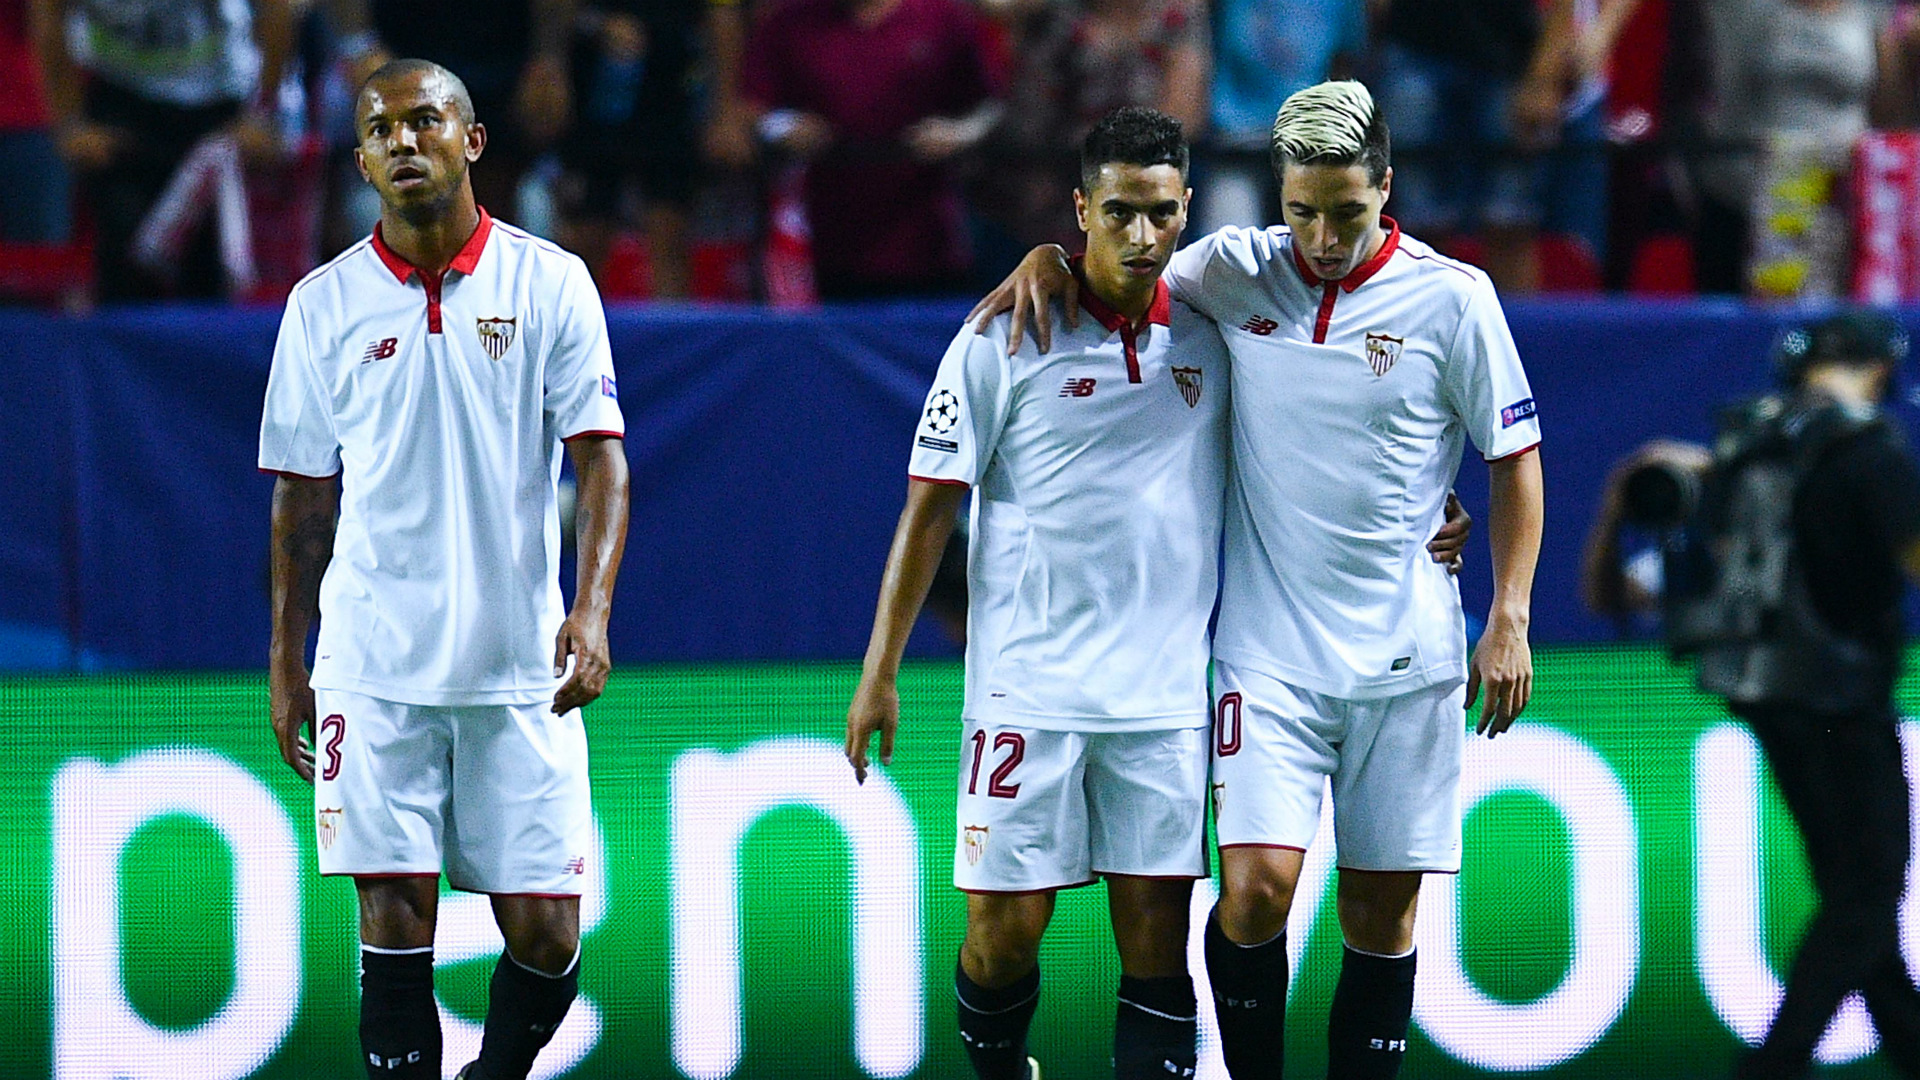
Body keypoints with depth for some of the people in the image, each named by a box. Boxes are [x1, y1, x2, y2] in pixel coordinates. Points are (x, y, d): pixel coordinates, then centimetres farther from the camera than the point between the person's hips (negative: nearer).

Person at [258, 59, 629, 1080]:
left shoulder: (550, 283, 1)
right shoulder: (325, 303, 5)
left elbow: (600, 457, -3)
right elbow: (303, 495, 12)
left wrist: (592, 609, -18)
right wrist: (286, 662, 11)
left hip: (520, 667, 0)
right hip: (373, 668, 0)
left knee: (544, 932, -1)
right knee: (395, 926, -6)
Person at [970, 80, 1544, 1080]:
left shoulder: (1451, 297, -3)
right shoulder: (1232, 270, 1)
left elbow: (1514, 458, 5)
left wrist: (1509, 619, -1)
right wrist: (1049, 258, -3)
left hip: (1405, 653, 0)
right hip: (1267, 650, 0)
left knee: (1381, 914, 3)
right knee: (1257, 886, -13)